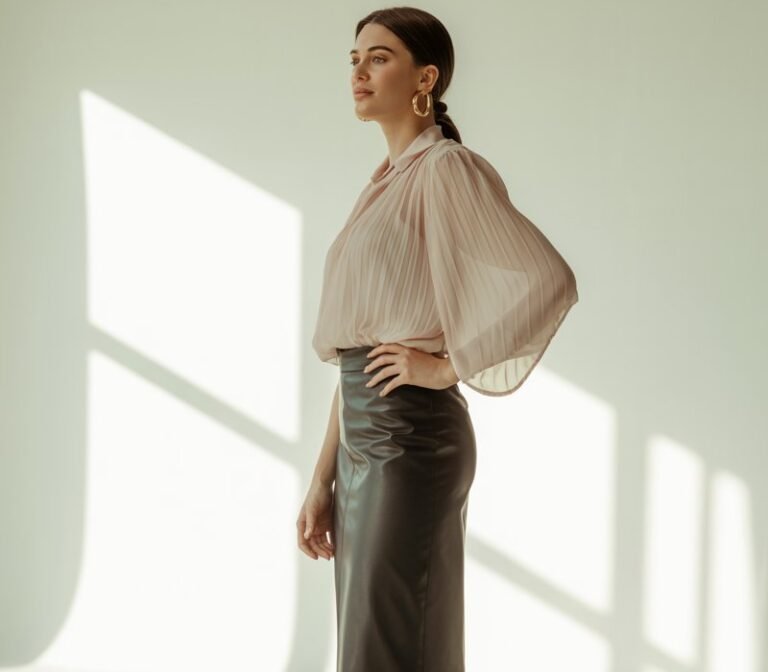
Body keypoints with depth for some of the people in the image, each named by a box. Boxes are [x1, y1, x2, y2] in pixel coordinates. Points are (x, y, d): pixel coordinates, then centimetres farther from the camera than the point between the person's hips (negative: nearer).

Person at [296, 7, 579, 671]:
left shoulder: (446, 168, -9)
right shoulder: (386, 182, 16)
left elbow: (551, 282, -21)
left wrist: (447, 365, -14)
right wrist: (323, 479, 14)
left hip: (411, 436, -9)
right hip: (364, 439, 9)